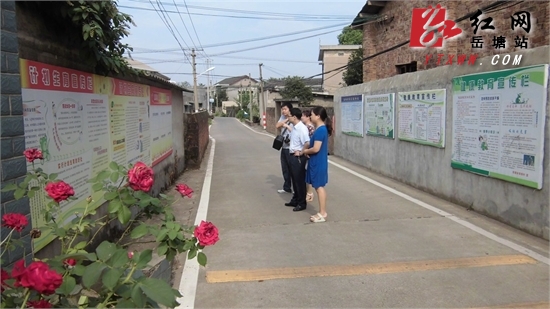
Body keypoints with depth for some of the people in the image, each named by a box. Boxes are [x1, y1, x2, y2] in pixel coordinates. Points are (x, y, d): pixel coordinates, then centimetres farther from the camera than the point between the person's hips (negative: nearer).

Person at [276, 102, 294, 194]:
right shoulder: (283, 117, 8)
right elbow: (277, 126, -4)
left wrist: (287, 126, -20)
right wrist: (287, 119, -9)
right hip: (284, 147, 8)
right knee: (285, 169, 15)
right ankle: (287, 188, 27)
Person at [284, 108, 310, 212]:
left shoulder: (302, 128, -20)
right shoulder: (294, 127, 9)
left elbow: (307, 144, -29)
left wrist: (300, 153, -20)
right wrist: (291, 150, 9)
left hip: (298, 157, -9)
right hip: (292, 156, 9)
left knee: (300, 181, 2)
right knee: (294, 180, 19)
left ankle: (302, 203, 14)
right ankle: (295, 200, 33)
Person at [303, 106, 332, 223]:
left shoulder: (320, 130, -20)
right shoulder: (321, 129, 11)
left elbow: (316, 149, -24)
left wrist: (306, 151, -7)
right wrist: (307, 147, 0)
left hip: (318, 163, -10)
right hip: (317, 162, 10)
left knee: (319, 187, -3)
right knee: (319, 187, 14)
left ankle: (323, 214, 5)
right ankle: (322, 212, 21)